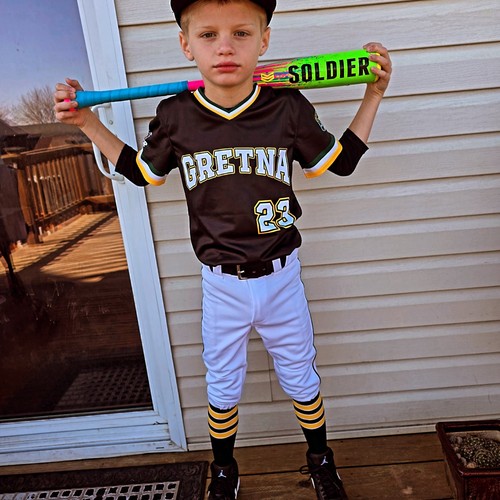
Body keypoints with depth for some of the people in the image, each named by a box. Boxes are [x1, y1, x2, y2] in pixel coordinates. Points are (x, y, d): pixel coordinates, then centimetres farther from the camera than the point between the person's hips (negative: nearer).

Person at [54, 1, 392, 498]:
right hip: (220, 286, 1)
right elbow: (141, 171, 10)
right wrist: (87, 123, 3)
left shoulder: (288, 107, -10)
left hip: (281, 279, 0)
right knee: (222, 388, 19)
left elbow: (339, 161, 5)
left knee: (300, 380, 20)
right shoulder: (175, 117, -8)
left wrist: (372, 96, -1)